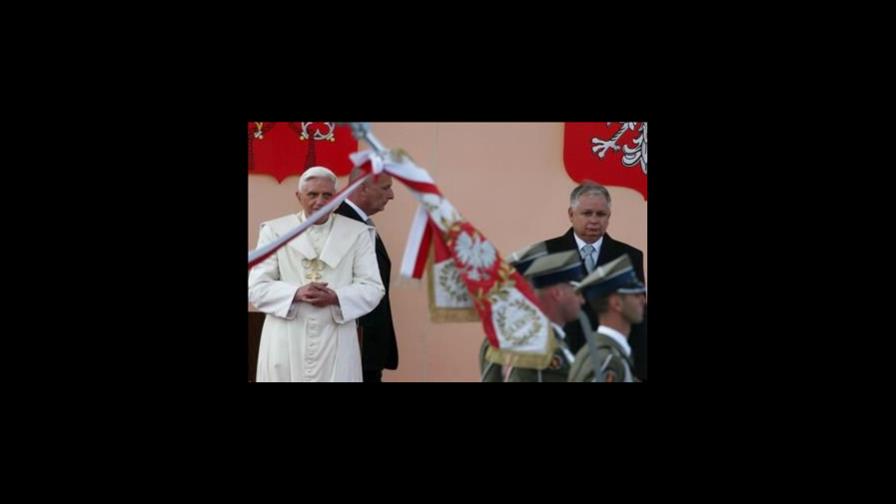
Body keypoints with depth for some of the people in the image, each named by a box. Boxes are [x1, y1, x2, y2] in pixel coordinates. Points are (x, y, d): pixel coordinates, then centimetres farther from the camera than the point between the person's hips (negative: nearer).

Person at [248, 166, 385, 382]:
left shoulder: (357, 233, 6)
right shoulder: (274, 231, 6)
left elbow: (372, 288, 2)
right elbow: (256, 287, 0)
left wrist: (335, 298, -16)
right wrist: (296, 294, -17)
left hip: (336, 344, 0)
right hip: (285, 345, 0)